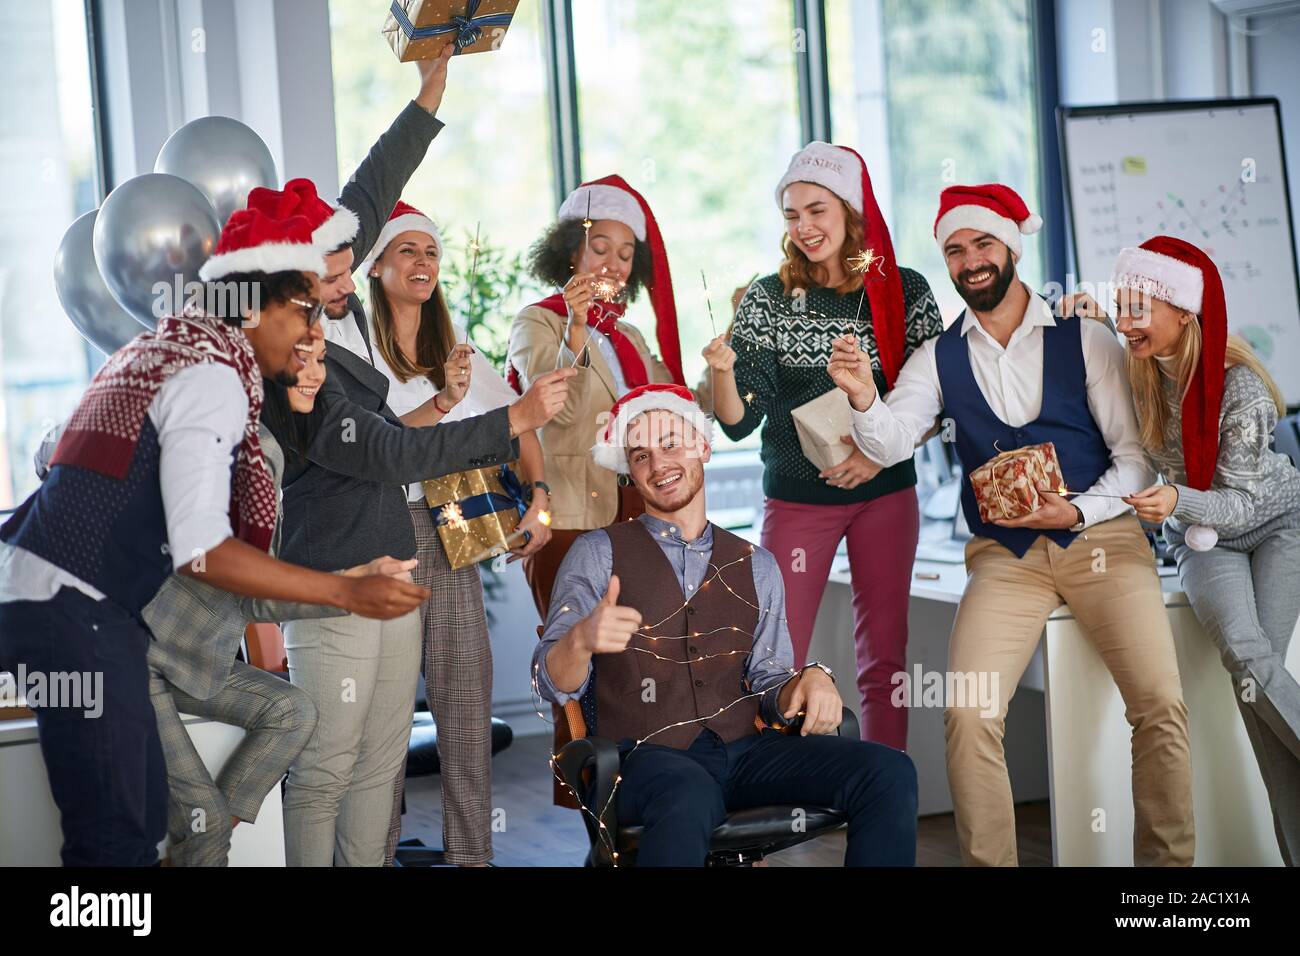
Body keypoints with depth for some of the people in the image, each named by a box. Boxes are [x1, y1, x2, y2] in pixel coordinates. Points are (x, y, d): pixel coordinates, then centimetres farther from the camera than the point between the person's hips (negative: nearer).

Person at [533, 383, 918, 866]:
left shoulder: (755, 565, 19)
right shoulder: (599, 553, 7)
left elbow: (765, 685, 17)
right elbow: (554, 685, -1)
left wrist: (808, 681, -7)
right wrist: (582, 639, -24)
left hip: (743, 752, 4)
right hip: (646, 757, -4)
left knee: (889, 772, -19)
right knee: (688, 799, -41)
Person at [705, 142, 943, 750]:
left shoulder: (905, 292, 0)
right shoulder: (768, 299, -2)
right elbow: (739, 421, -7)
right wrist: (722, 372, -27)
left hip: (886, 495, 1)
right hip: (796, 499, -1)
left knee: (884, 659, 5)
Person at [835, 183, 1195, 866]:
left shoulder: (1084, 340, 3)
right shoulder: (937, 359, 8)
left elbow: (1135, 455, 3)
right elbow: (890, 443, -7)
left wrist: (1078, 511, -14)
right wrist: (862, 398, -28)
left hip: (1100, 536, -1)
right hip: (1003, 554, 1)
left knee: (1160, 704, -18)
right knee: (967, 716, -19)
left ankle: (1165, 861, -1)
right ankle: (989, 863, -3)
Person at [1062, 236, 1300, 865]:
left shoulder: (1240, 386, -25)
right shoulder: (1135, 368, -12)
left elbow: (1239, 500, -23)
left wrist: (1177, 500, -45)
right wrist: (1090, 322, -12)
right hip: (1202, 538, 3)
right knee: (1243, 651, -26)